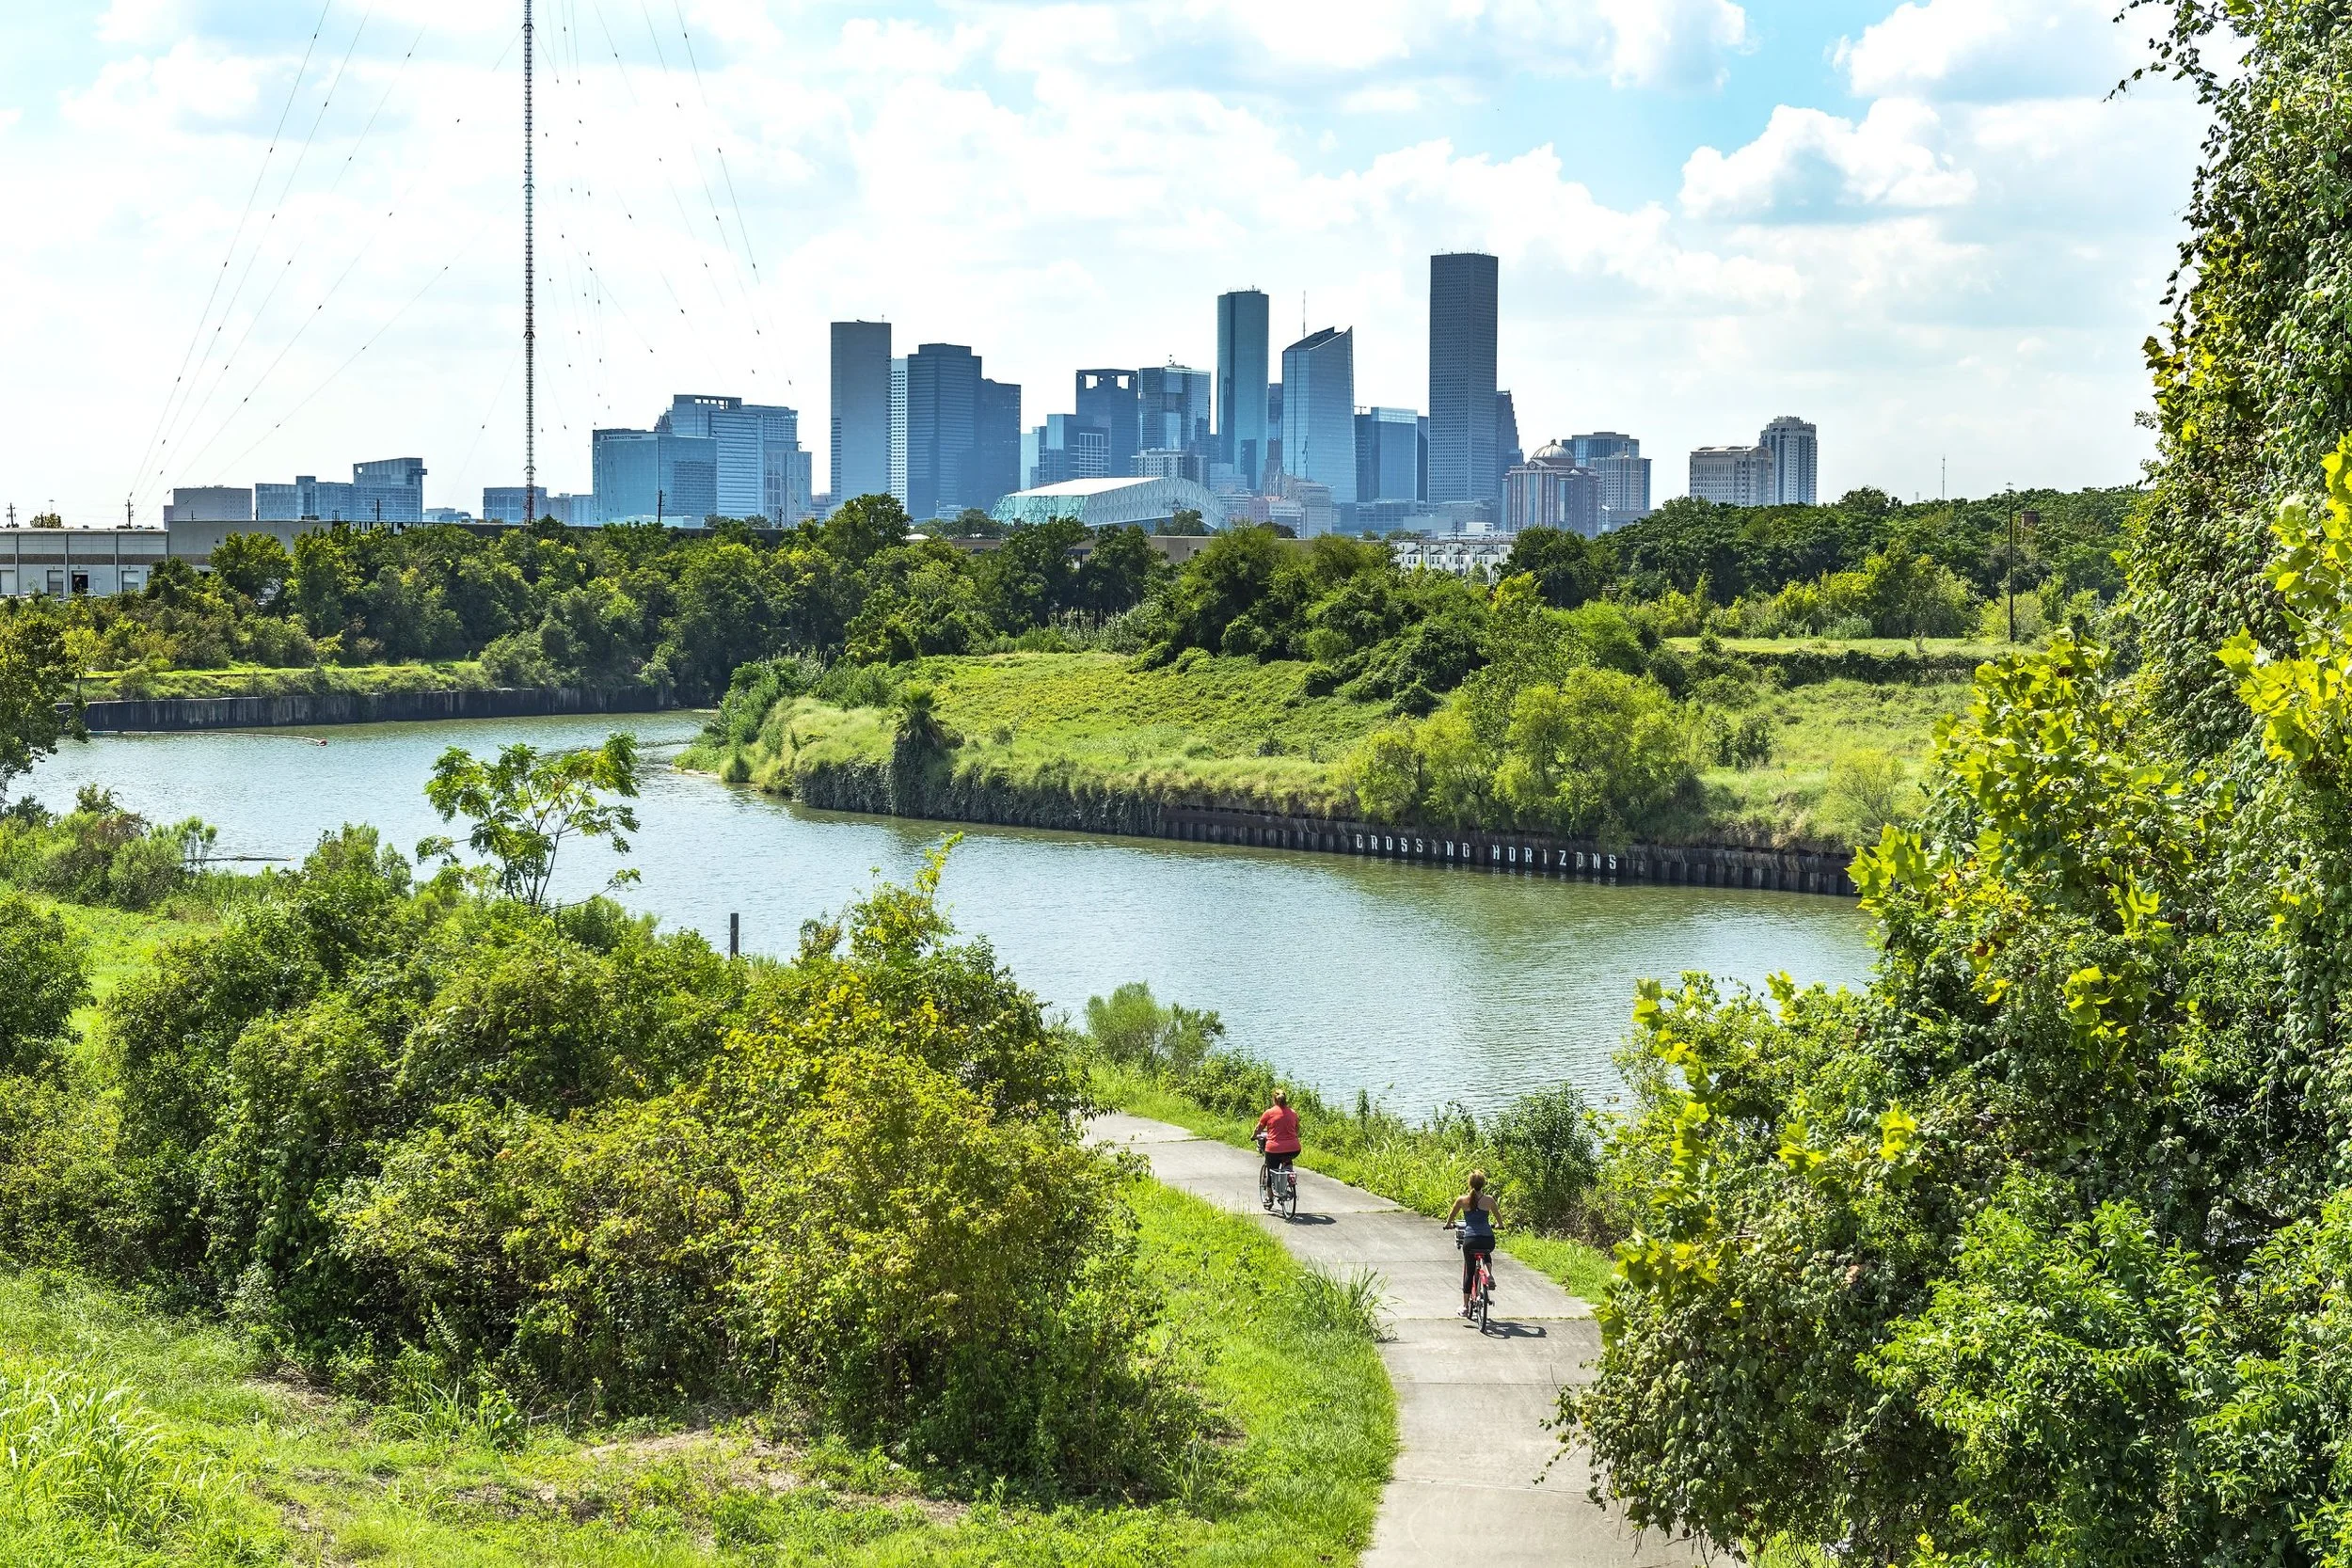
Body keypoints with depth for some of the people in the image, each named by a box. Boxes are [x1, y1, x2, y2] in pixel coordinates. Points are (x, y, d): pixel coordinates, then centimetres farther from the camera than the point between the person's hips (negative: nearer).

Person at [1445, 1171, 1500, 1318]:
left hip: (1470, 1239, -1)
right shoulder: (1489, 1199, 3)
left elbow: (1451, 1216, 16)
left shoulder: (1462, 1200, 1)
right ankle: (1490, 1274, 11)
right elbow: (1497, 1214, 21)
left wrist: (1448, 1225, 38)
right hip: (1488, 1240, 1)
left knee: (1469, 1272, 14)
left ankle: (1465, 1306, 16)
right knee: (1487, 1253, 37)